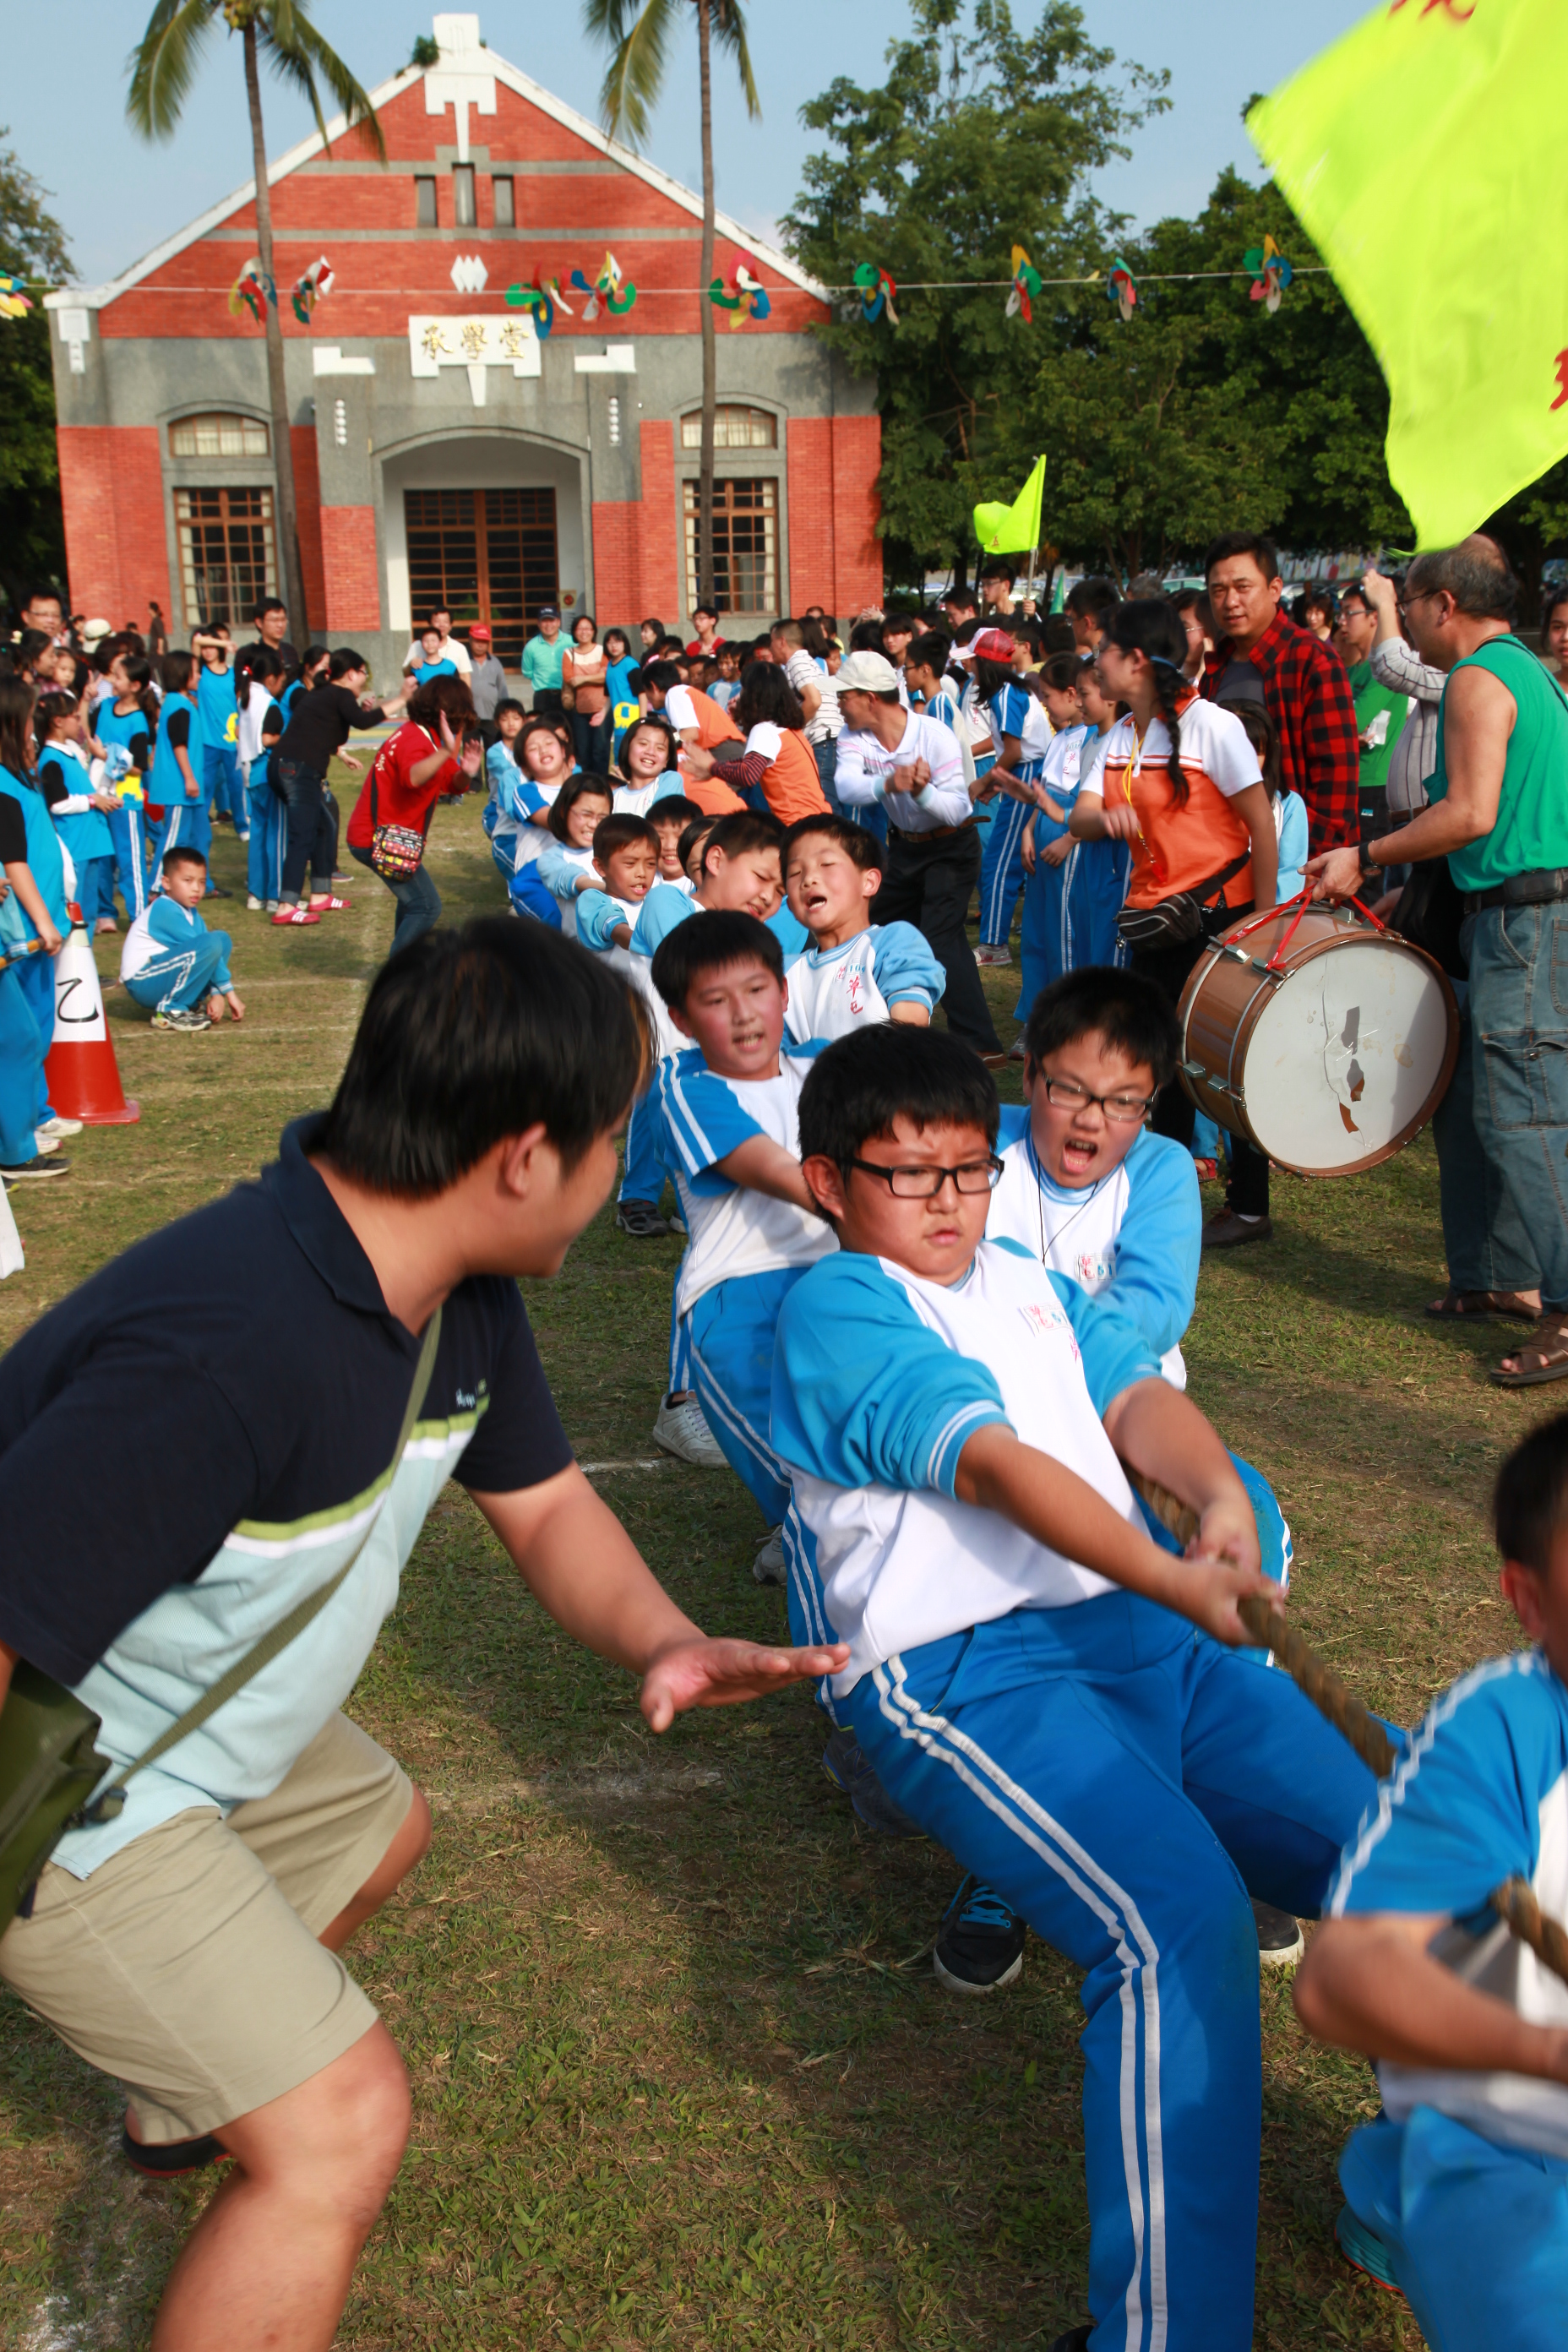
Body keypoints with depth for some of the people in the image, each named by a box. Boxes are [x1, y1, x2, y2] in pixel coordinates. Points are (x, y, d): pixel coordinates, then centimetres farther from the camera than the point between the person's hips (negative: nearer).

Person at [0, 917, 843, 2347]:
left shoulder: (465, 1299, -8)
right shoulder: (220, 1361, -39)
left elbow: (543, 1501, 2)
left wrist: (661, 1641, -17)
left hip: (202, 1720, 10)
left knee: (375, 1830, 32)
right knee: (340, 2124, -10)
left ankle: (187, 2106, 57)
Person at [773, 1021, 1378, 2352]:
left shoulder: (1031, 1282, 25)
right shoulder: (835, 1308, 0)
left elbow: (1136, 1395, 9)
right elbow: (994, 1463, -13)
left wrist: (1220, 1498, -13)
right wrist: (1174, 1581, -23)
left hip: (1149, 1629, 7)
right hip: (966, 1672, -7)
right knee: (1181, 1922, -28)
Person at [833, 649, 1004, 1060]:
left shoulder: (936, 736, -24)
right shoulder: (853, 737, -11)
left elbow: (957, 810, -28)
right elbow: (845, 787, -31)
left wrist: (922, 791, -47)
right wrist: (888, 784, -51)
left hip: (950, 848, -7)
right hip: (904, 845, 7)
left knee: (939, 940, -20)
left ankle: (981, 1043, -18)